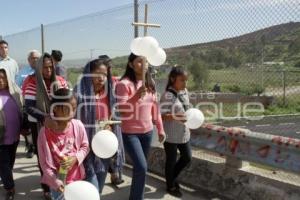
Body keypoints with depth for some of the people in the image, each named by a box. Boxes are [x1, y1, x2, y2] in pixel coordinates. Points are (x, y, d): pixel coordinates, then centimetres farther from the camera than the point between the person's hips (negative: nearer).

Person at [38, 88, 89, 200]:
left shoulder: (78, 126, -12)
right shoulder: (45, 132, -18)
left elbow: (85, 147, 1)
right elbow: (44, 161, -12)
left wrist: (76, 158, -17)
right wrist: (54, 181, -18)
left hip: (76, 177, 3)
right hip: (57, 181, -2)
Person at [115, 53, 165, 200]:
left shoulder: (150, 83, 7)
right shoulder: (124, 83, -13)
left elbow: (155, 107, 12)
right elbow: (120, 109, -19)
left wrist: (160, 128, 13)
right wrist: (136, 96, -31)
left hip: (147, 132, 6)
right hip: (130, 133, -6)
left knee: (140, 167, 14)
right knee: (141, 167, -13)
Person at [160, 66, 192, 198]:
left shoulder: (185, 92, 4)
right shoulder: (168, 95, -19)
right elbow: (162, 115, -22)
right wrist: (176, 117, -34)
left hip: (183, 132, 7)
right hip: (171, 135, -7)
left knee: (187, 158, 16)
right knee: (171, 161, 9)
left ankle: (172, 177, 39)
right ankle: (171, 186, 30)